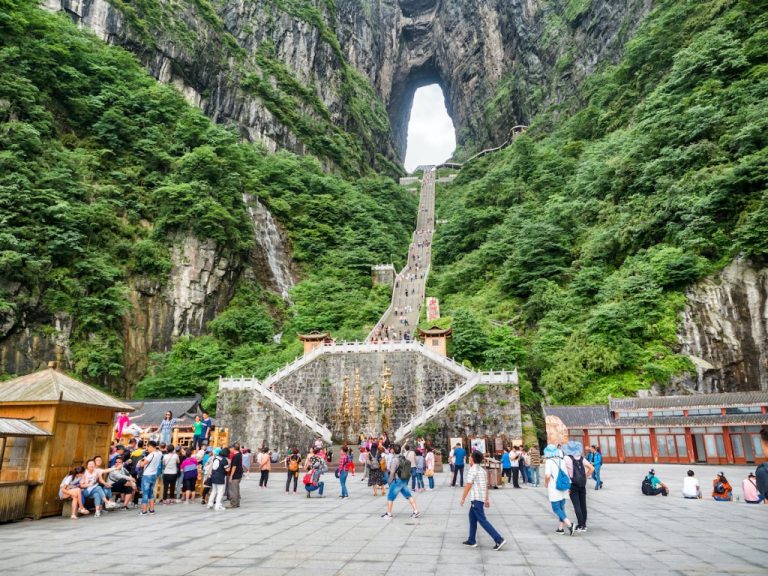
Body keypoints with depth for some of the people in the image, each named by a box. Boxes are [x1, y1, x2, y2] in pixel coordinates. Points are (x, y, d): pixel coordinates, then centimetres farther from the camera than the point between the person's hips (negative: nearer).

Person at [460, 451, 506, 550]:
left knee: (482, 520, -7)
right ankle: (471, 541, 22)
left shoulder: (472, 470, -14)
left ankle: (499, 539, -11)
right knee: (472, 518, 18)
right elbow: (486, 486, 15)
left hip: (476, 499, -9)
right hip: (482, 498, 9)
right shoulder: (483, 470, 12)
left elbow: (468, 486, -15)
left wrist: (463, 498, -7)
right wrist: (487, 499, 19)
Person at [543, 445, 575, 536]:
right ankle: (560, 528, 20)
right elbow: (567, 475, 7)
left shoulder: (548, 462, -14)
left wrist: (546, 484, -4)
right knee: (561, 508, 17)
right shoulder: (562, 461, 4)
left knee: (556, 509, 1)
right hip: (563, 489, 6)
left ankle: (570, 524, -13)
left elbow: (547, 475, -23)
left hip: (554, 490, -6)